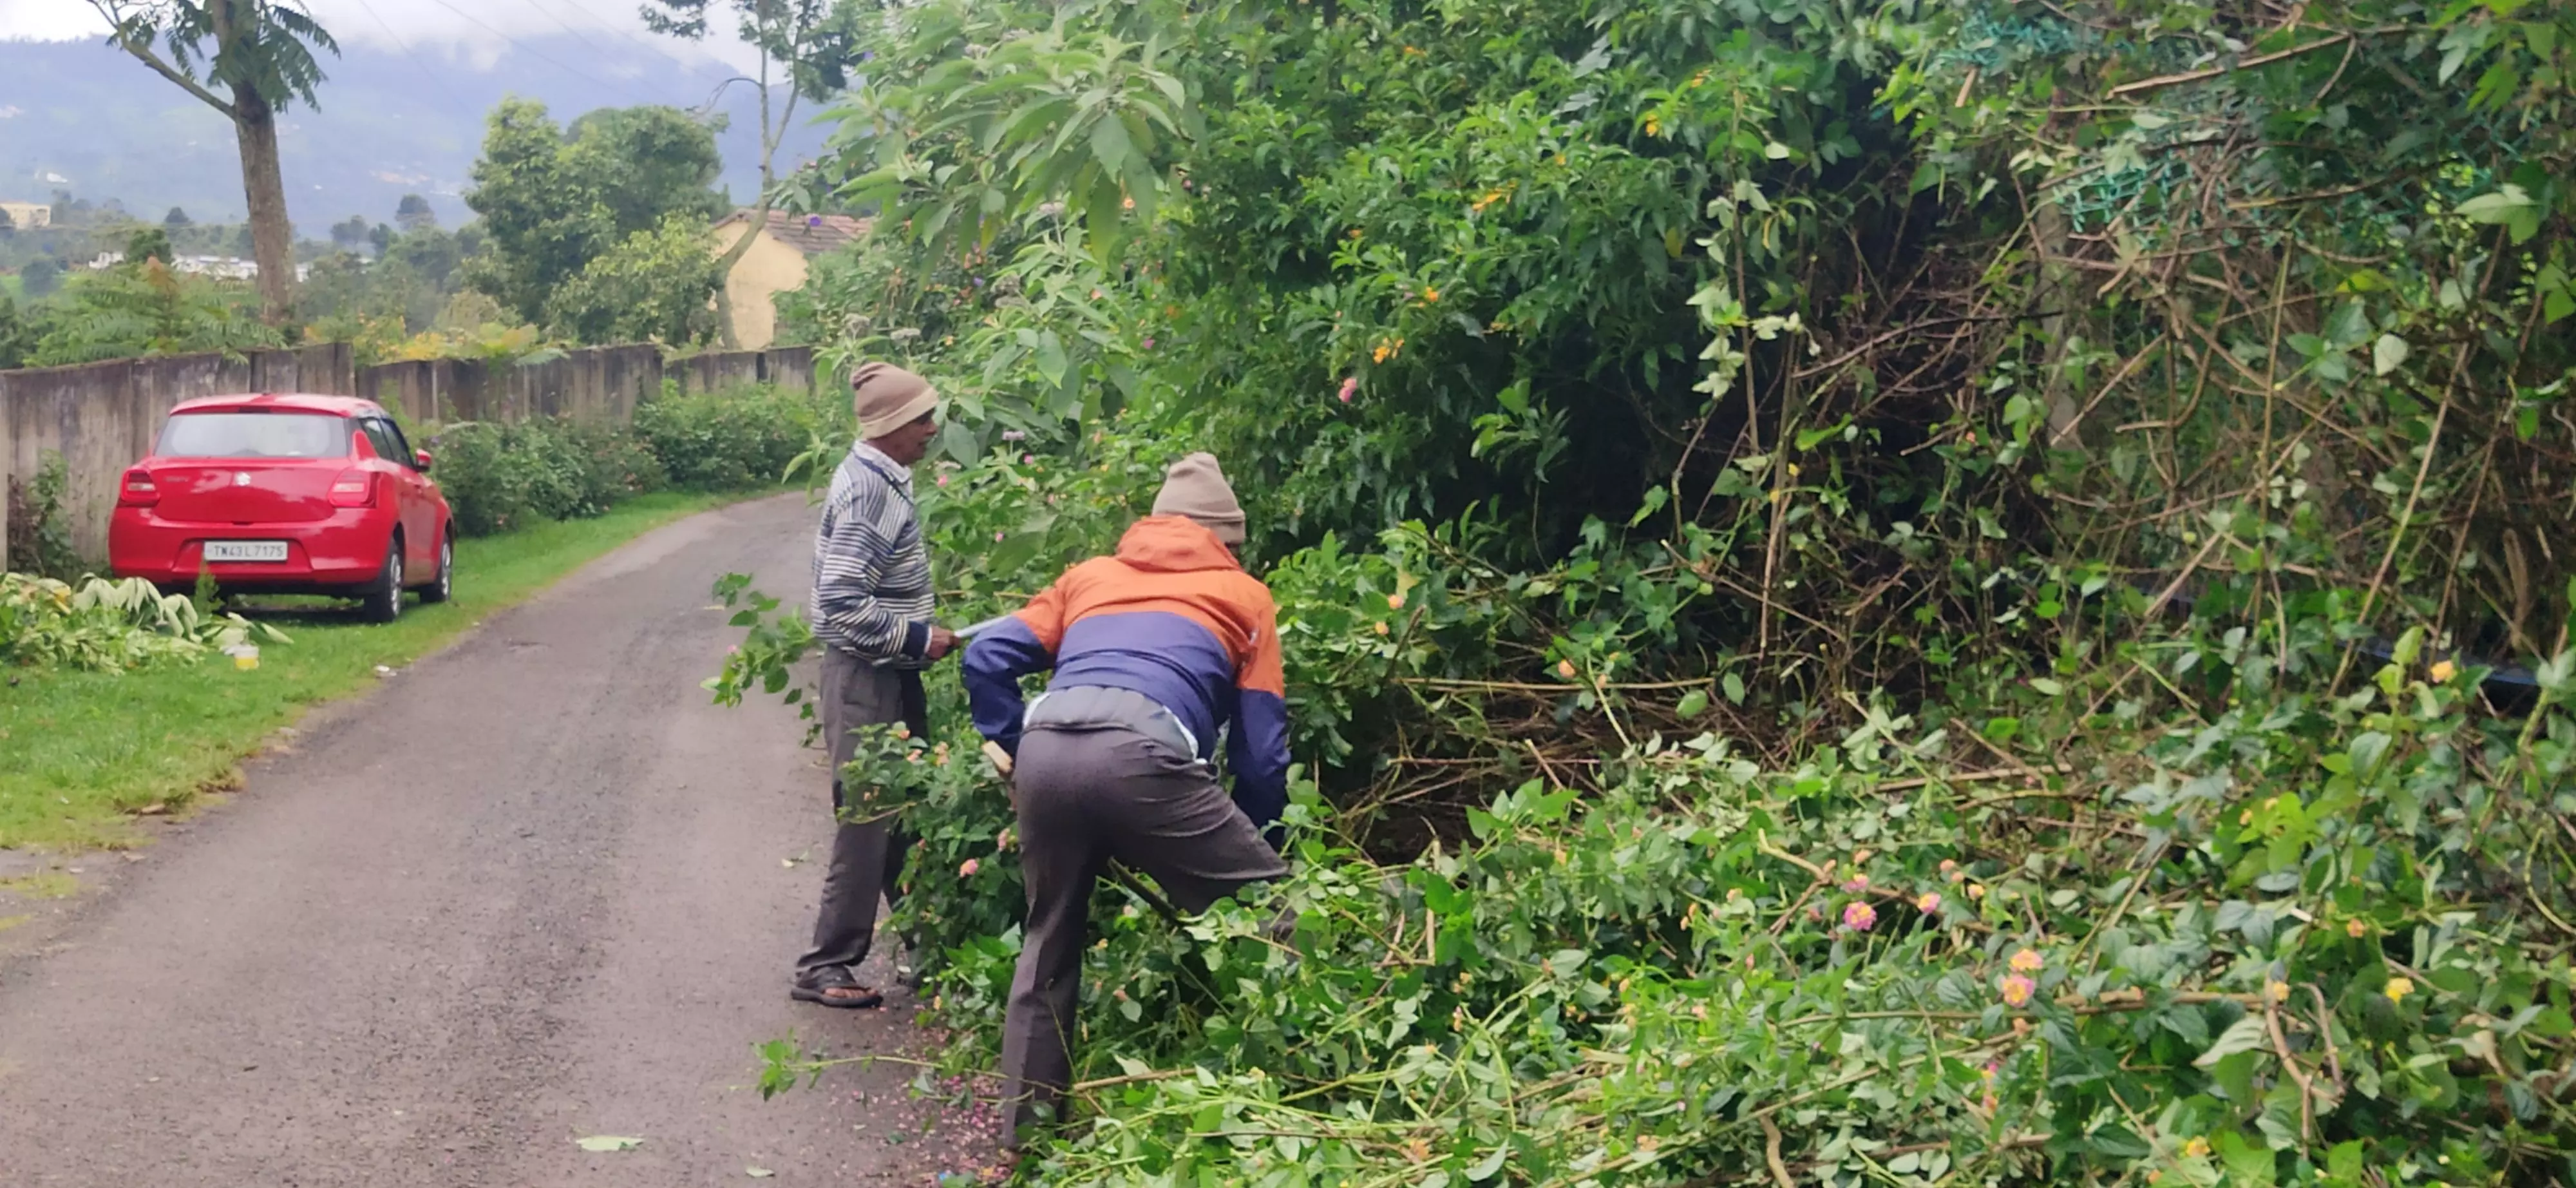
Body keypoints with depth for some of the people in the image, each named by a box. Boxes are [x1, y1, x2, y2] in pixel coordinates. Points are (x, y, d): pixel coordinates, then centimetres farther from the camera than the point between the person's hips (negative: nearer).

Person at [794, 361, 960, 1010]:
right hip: (866, 676, -9)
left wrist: (921, 633, 11)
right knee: (867, 823, -3)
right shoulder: (866, 491, -20)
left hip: (891, 673, 9)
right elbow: (842, 603, -24)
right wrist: (916, 638, -17)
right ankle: (825, 968, 7)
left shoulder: (881, 478, 9)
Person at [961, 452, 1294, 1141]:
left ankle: (1027, 1126, 30)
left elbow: (987, 659, 24)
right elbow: (1260, 747, 20)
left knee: (1049, 942, 22)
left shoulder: (1088, 575, 34)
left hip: (1045, 748, 5)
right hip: (1140, 752, -4)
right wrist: (1261, 841, 30)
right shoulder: (1244, 595, 26)